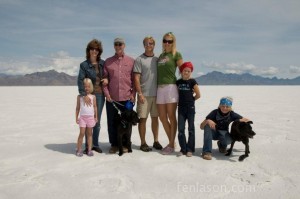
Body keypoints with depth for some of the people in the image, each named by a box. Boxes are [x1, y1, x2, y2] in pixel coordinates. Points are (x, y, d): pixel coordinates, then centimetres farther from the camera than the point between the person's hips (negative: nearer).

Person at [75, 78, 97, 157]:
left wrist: (96, 116, 5)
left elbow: (95, 107, 8)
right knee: (82, 133, -3)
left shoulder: (93, 97, 3)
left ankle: (89, 149, 13)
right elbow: (78, 107, 6)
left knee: (89, 133, 8)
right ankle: (79, 150, 8)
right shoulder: (80, 96, 3)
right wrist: (76, 117, 3)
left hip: (91, 117, 1)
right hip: (82, 117, -1)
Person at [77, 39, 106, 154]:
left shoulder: (102, 63, 8)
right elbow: (80, 80, -11)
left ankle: (95, 144, 21)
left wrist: (106, 80, -4)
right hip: (89, 95, -3)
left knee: (97, 121, 10)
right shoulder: (84, 65, -3)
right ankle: (88, 146, 10)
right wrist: (84, 95, -22)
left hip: (100, 95, 3)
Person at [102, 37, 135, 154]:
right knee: (112, 122, 7)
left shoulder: (131, 61, 7)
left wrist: (133, 94, -4)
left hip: (127, 98, 0)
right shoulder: (108, 62, 8)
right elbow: (104, 79, 5)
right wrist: (107, 94, -6)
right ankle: (114, 144, 20)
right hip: (111, 98, 1)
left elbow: (134, 79, 4)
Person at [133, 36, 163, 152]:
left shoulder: (157, 59, 11)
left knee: (155, 118, 10)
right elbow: (136, 78, -6)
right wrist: (140, 94, -13)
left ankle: (156, 141, 21)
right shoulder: (139, 60, -2)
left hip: (156, 94, 4)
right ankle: (143, 143, 11)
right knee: (143, 118, 1)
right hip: (144, 95, -4)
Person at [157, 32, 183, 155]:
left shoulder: (176, 54, 2)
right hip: (160, 88, 7)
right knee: (162, 117, 6)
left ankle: (172, 145, 7)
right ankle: (171, 142, 19)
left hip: (171, 87, -6)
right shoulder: (161, 56, 20)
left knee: (171, 117, -2)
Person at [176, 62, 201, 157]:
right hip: (181, 107, 3)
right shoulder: (178, 82, 7)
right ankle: (183, 149, 10)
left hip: (190, 108, -3)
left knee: (191, 129, 3)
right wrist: (181, 100, 3)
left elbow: (198, 95, -3)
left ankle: (190, 149, 11)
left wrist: (191, 99, 6)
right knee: (181, 129, 1)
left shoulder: (192, 81, -3)